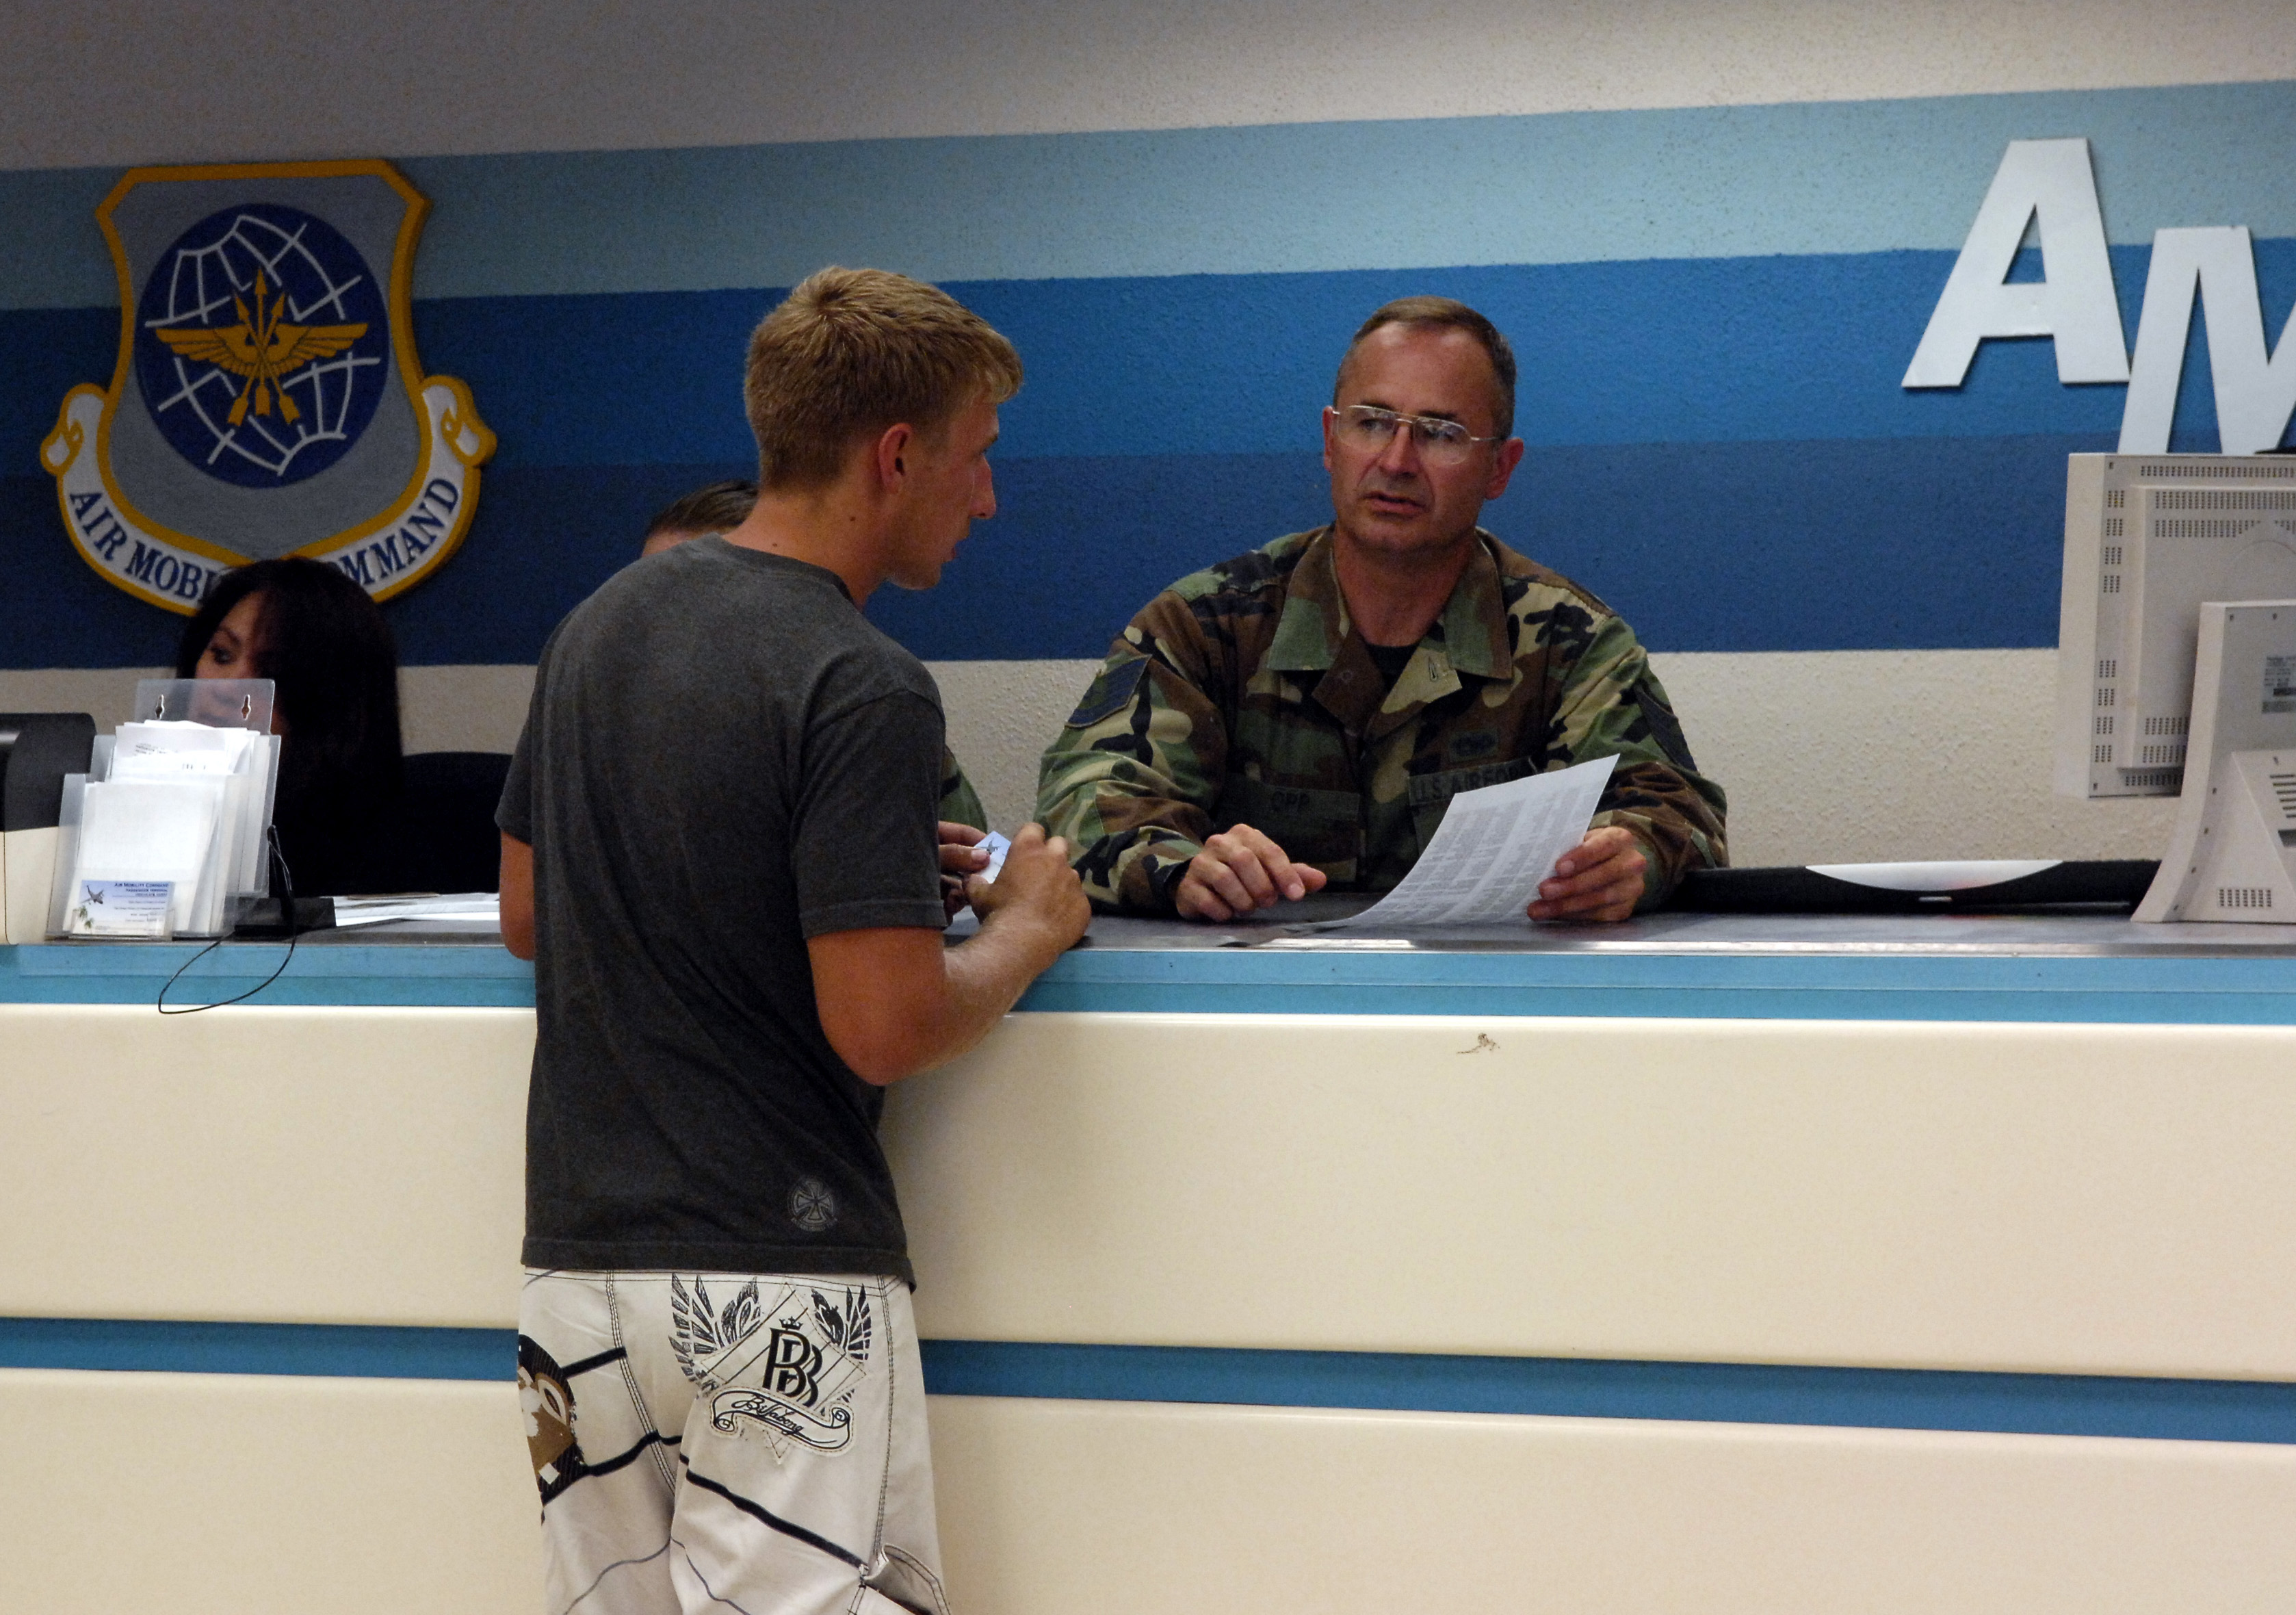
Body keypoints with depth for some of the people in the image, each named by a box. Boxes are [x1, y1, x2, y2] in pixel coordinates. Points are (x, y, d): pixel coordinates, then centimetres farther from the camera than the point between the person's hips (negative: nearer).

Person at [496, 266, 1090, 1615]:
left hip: (581, 1253, 8)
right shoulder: (860, 686, -16)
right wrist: (1028, 926, -1)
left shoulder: (598, 628, 10)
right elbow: (884, 1028, -21)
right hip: (774, 1280, -8)